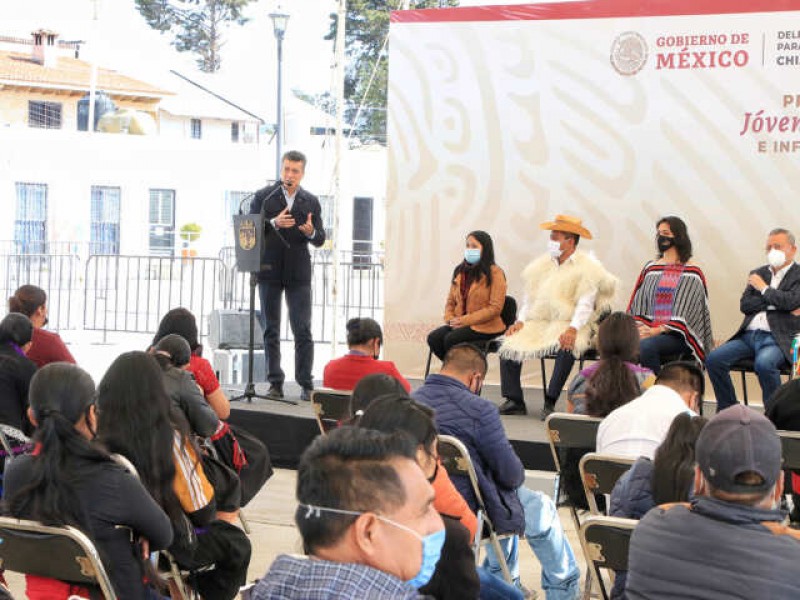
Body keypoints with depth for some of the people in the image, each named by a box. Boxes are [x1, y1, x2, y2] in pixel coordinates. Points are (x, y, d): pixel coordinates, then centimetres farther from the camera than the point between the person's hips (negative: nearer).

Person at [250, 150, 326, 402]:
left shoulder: (311, 202, 8)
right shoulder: (263, 197, 3)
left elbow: (320, 239, 9)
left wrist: (311, 232, -14)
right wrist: (273, 223, -19)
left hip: (298, 273, 0)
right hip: (269, 270, 0)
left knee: (303, 331, -5)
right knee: (271, 330, 4)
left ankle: (306, 384, -1)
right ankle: (275, 382, 10)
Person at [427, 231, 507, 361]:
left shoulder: (495, 273, -5)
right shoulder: (460, 271, 15)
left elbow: (495, 308, -12)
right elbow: (451, 300, 19)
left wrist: (465, 320, -17)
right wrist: (450, 319, -4)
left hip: (485, 327, -6)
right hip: (459, 324, 6)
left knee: (451, 339, -29)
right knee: (433, 338, -21)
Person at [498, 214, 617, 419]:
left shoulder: (587, 268, -2)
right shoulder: (543, 265, 16)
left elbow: (585, 304, -12)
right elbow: (530, 298, 16)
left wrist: (573, 329, -26)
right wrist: (521, 321, 0)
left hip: (568, 326, -5)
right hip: (539, 323, 5)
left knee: (566, 347, -36)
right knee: (510, 345, -15)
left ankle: (550, 403, -30)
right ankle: (514, 401, -9)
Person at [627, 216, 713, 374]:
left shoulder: (692, 274, 4)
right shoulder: (650, 269, 19)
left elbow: (684, 315, -4)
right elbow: (637, 307, 14)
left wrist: (657, 330, -16)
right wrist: (639, 327, -7)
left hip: (677, 335, -3)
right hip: (648, 331, 4)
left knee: (646, 346, -35)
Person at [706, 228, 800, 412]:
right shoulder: (758, 274, 22)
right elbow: (744, 305, 8)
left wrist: (763, 288, 1)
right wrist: (774, 304, -4)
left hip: (778, 338, -6)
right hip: (749, 335, 6)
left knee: (764, 363, -37)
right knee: (713, 359, -16)